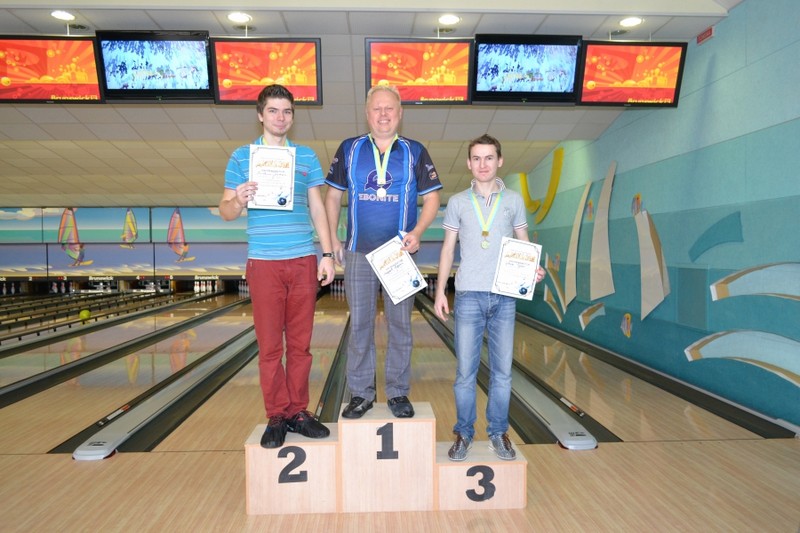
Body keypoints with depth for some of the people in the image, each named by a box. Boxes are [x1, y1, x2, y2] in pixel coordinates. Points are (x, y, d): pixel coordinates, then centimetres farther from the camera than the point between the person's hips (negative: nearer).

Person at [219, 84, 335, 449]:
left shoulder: (307, 157, 11)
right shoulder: (241, 156, 6)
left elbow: (317, 208, 10)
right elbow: (226, 211, 4)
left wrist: (327, 254, 2)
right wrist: (239, 200, -19)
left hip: (303, 262, 2)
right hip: (264, 264, -1)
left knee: (300, 344, 7)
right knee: (270, 346, 3)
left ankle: (298, 412, 19)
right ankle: (277, 417, 16)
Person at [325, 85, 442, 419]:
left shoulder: (415, 152, 5)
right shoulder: (349, 150, 7)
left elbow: (432, 198, 4)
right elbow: (333, 196, 11)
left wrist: (417, 232, -12)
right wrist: (333, 239, 4)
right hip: (358, 253, 1)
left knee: (400, 325, 6)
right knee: (359, 325, 5)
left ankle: (398, 393, 19)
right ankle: (361, 394, 18)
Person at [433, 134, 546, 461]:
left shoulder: (514, 201, 8)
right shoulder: (458, 202, 7)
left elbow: (524, 245, 10)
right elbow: (448, 249, 8)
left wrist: (534, 269, -11)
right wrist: (440, 292, 2)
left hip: (504, 297, 1)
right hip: (469, 295, -1)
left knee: (502, 371, 8)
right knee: (465, 371, 4)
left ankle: (498, 433, 24)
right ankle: (464, 433, 19)